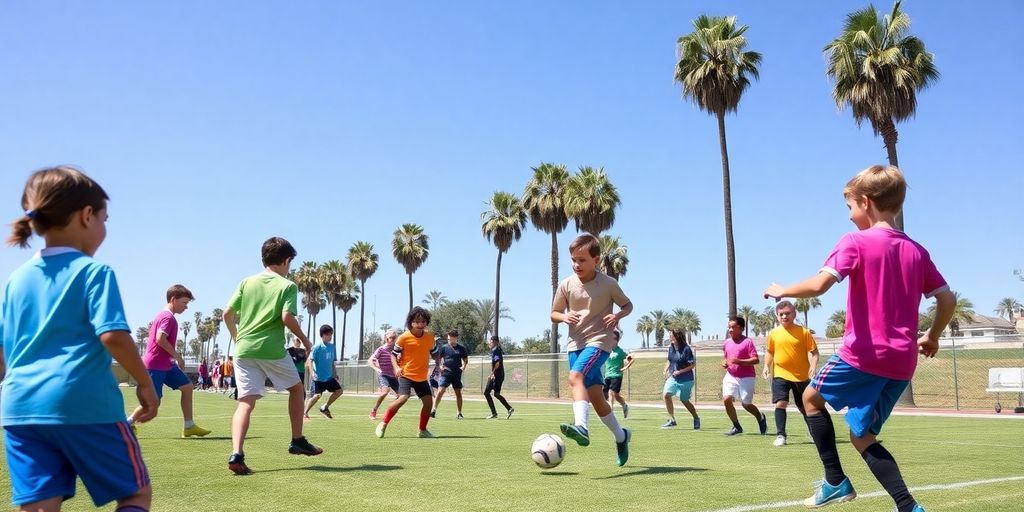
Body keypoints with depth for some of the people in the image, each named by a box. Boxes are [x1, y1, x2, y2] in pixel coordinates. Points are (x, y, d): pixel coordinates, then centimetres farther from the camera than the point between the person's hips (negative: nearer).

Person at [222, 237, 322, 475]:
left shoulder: (246, 282, 13)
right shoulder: (287, 286, 1)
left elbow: (227, 314, 8)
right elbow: (287, 317, -13)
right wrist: (304, 339, 2)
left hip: (244, 349, 3)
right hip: (272, 349, -3)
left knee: (246, 402, 0)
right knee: (296, 388, 20)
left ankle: (236, 453, -19)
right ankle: (297, 441, 24)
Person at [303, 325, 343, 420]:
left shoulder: (332, 346, 8)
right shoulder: (317, 346, -12)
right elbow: (310, 360, -17)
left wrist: (335, 374, 17)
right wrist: (312, 372, -29)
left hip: (329, 377, 7)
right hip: (318, 377, -7)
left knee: (339, 390, 6)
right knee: (317, 395, -15)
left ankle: (325, 408, 19)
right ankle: (304, 413, 0)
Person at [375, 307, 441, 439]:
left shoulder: (430, 336, -1)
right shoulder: (404, 338, -13)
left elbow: (434, 352, 13)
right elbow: (393, 354, -3)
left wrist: (438, 362, -6)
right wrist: (396, 367, -20)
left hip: (422, 377, 5)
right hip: (406, 374, -5)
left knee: (428, 401, 0)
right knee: (403, 398, -23)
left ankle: (422, 430, 18)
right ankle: (383, 424, -8)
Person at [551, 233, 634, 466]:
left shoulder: (608, 284, -6)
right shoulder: (566, 285, 0)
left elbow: (628, 304, 8)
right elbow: (554, 313, 10)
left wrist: (618, 315, -14)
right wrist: (564, 317, -13)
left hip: (599, 341, -4)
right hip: (575, 343, 4)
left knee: (575, 376, -30)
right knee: (595, 396, 7)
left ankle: (581, 427, -42)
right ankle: (621, 435, 28)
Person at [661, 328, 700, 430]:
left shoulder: (686, 349, -17)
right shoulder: (671, 347, 1)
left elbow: (693, 364, -14)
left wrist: (680, 371, -19)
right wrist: (666, 370, 2)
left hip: (685, 379, -5)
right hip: (673, 377, 5)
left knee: (684, 400, 6)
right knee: (666, 394, -13)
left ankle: (696, 419, 31)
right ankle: (672, 420, -4)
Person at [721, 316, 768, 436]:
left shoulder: (747, 342, -9)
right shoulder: (726, 343, 9)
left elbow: (756, 360, -15)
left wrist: (739, 361, -25)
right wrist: (724, 363, 3)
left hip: (746, 378, -5)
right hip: (731, 377, 5)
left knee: (746, 404, 1)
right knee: (726, 399, -13)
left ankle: (761, 418, 34)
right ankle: (736, 427, 4)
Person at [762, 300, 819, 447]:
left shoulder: (804, 332, -6)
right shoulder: (773, 333, 2)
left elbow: (813, 351, -4)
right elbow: (769, 351, 15)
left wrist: (813, 366, -20)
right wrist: (766, 366, 1)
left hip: (801, 376, -1)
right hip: (780, 375, 1)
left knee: (804, 407, 12)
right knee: (780, 403, -15)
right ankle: (780, 435, -9)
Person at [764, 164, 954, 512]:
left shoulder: (855, 242, -8)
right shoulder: (916, 250, 11)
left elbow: (818, 285, -20)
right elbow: (948, 300, 11)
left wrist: (781, 291, -3)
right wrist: (932, 337, 26)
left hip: (864, 354, -6)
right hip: (902, 363, 6)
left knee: (812, 396, 18)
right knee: (862, 436, 15)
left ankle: (836, 481, 13)